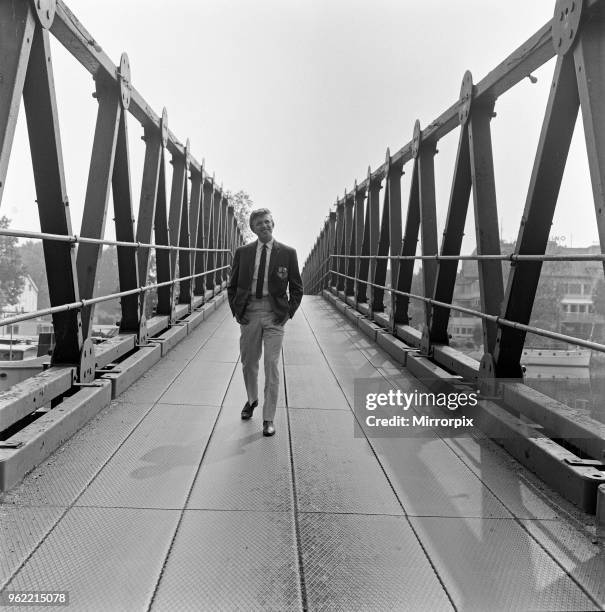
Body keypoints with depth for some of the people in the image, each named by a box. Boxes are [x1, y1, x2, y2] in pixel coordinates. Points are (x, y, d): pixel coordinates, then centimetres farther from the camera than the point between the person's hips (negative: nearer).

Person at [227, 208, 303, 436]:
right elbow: (232, 285, 11)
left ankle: (268, 419, 6)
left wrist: (289, 313, -5)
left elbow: (297, 288, 4)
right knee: (248, 362, 14)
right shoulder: (243, 252, 5)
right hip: (248, 312, 3)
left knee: (271, 365, -4)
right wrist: (236, 310, 1)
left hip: (274, 314, -2)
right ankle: (252, 399, 42)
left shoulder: (287, 253, 0)